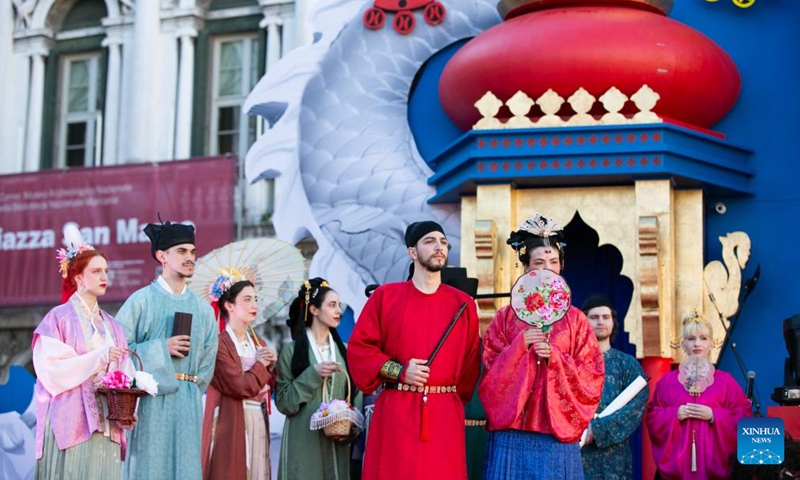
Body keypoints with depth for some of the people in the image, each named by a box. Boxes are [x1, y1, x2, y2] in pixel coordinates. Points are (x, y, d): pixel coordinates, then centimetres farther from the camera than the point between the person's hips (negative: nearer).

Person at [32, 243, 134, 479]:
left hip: (105, 423, 5)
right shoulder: (59, 318, 2)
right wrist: (98, 358, -15)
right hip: (70, 421, -5)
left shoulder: (112, 326, 18)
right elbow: (51, 368, -9)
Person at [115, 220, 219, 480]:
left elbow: (207, 364, 14)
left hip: (188, 406, 4)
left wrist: (189, 393, 5)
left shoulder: (203, 309, 12)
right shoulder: (141, 301, -1)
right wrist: (161, 349, -10)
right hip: (151, 403, -4)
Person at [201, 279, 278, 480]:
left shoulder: (259, 344, 16)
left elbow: (271, 388, 14)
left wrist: (271, 365, -4)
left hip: (258, 423, 7)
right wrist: (261, 365, -3)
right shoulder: (219, 343, -8)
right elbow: (240, 386, -17)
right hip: (231, 425, -7)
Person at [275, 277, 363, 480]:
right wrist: (313, 375, -14)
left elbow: (355, 393, 10)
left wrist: (354, 427, -6)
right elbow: (283, 401, -5)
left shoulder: (343, 350, 12)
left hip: (337, 442, 4)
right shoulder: (292, 350, 0)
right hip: (304, 444, -3)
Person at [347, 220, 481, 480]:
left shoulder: (463, 304, 9)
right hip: (395, 412, -1)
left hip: (445, 414, 2)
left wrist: (456, 398, 5)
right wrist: (398, 371, -9)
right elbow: (358, 347, 2)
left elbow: (471, 363, 11)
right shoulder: (385, 296, 5)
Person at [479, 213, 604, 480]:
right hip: (512, 434, 0)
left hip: (558, 434, 0)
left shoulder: (575, 319, 8)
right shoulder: (506, 317, 7)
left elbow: (592, 375, 2)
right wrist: (521, 345, -14)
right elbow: (491, 372, 1)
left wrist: (554, 356, -12)